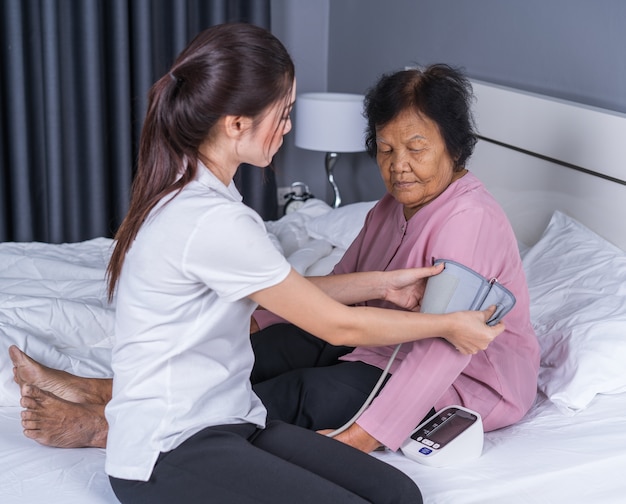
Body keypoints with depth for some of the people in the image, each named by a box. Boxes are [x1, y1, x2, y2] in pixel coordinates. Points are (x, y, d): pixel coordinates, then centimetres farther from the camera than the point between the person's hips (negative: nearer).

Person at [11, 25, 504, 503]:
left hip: (228, 422, 9)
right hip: (170, 454, -9)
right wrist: (448, 325, 1)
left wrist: (381, 282, 15)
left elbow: (288, 293, 17)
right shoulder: (213, 222, -23)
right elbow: (338, 326, -12)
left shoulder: (187, 191, 7)